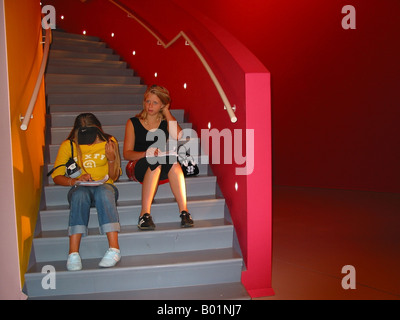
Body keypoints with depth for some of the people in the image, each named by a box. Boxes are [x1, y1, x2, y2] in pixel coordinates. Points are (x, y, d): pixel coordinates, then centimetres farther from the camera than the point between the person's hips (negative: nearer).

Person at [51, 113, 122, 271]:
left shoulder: (109, 142, 5)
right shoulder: (68, 145, 4)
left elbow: (114, 177, 7)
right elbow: (56, 176, 5)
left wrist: (112, 159, -12)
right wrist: (75, 181, -14)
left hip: (104, 187, 0)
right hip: (80, 188, 0)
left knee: (104, 192, -38)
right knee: (80, 194, -37)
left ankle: (114, 248, -45)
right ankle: (73, 253, -42)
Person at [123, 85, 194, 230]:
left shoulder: (166, 122, 12)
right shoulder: (133, 123, 9)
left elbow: (177, 135, -12)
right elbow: (127, 153, 1)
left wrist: (166, 111, -1)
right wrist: (146, 153, -19)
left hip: (164, 170, 1)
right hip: (140, 168, -1)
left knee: (172, 159, -33)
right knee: (155, 161, -35)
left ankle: (184, 211, -35)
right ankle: (144, 214, -35)